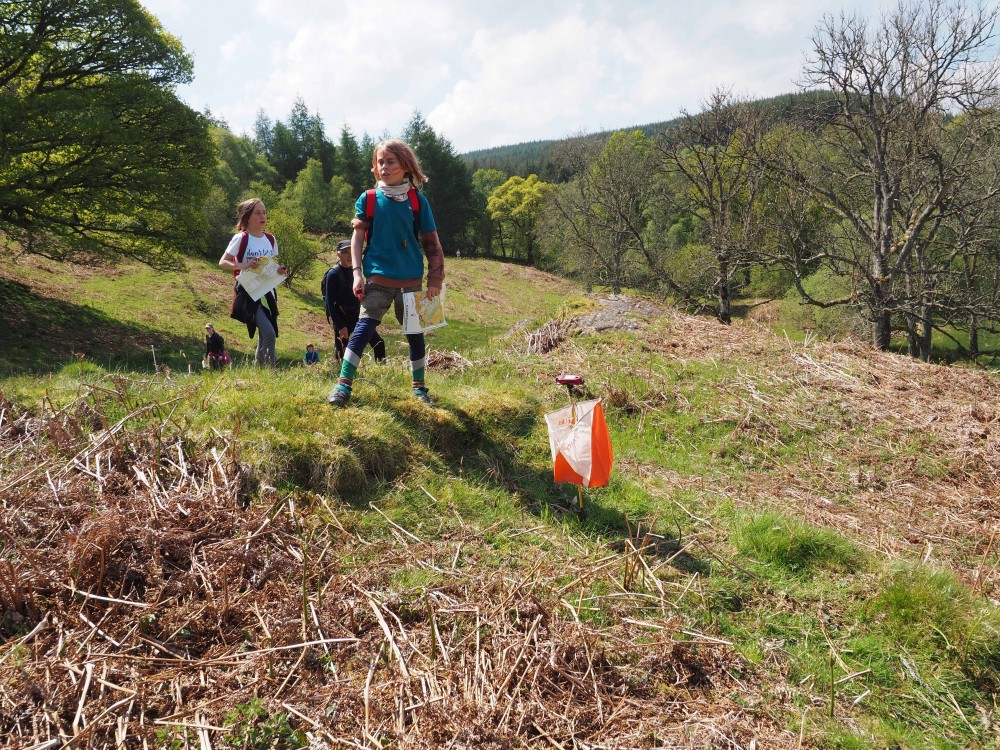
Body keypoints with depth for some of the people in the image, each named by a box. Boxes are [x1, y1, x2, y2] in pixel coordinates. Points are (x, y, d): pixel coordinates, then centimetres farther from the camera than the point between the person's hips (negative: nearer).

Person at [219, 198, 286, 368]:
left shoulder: (270, 239, 10)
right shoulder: (240, 239, -6)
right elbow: (222, 262, -5)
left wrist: (279, 270, -1)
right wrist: (243, 265, -22)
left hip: (266, 292, 6)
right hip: (248, 292, -6)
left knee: (264, 337, 8)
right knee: (268, 333, -23)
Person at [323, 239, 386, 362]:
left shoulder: (353, 272, 11)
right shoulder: (333, 274, -9)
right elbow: (330, 303, -13)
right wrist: (340, 326, -19)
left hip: (357, 316, 6)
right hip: (342, 320, -6)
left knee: (378, 342, -3)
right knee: (341, 354, -2)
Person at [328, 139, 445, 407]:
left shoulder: (417, 200, 2)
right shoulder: (368, 199, 2)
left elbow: (431, 242, 4)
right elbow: (357, 237, 2)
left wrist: (435, 278, 0)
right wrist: (357, 272, -7)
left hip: (411, 279, 1)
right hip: (378, 277, -1)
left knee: (415, 332, 9)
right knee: (364, 328, -11)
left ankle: (419, 386, 22)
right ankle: (343, 384, -11)